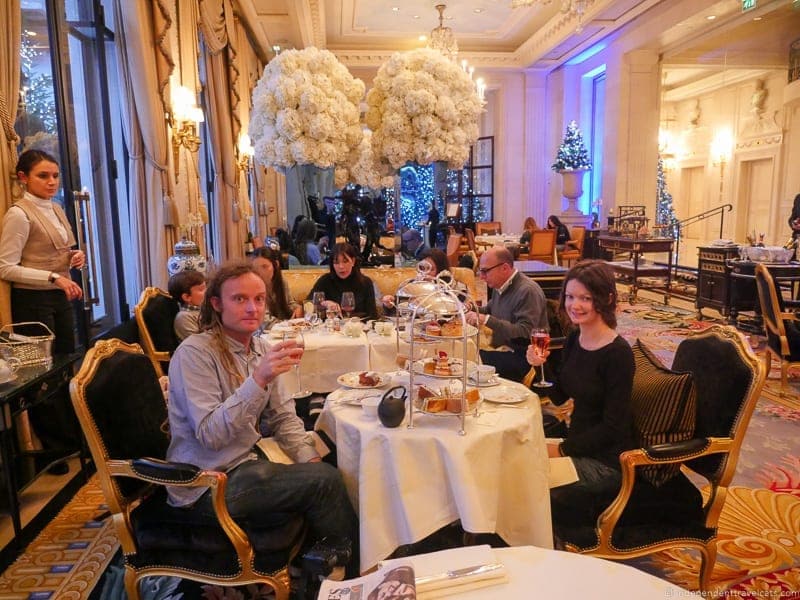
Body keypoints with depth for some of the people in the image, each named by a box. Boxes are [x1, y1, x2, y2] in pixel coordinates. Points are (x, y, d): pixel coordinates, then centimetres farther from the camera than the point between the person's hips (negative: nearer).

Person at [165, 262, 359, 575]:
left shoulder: (262, 349, 5)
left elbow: (282, 417, 12)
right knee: (325, 481, -17)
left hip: (247, 463, 7)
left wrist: (310, 459, -4)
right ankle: (351, 574, 4)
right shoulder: (194, 353, -16)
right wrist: (258, 380, -35)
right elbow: (211, 435, -25)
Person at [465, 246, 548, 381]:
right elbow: (489, 309, 30)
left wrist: (487, 320, -29)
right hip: (503, 349, 9)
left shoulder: (528, 291, -18)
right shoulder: (500, 286, 11)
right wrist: (473, 310, 8)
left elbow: (525, 332, -26)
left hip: (522, 356, -9)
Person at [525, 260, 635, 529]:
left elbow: (612, 426, -19)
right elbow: (559, 397, 10)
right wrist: (540, 366, -8)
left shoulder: (618, 353, -21)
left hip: (607, 461, -7)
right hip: (578, 445, 7)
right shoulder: (574, 340, 1)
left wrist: (562, 449, -16)